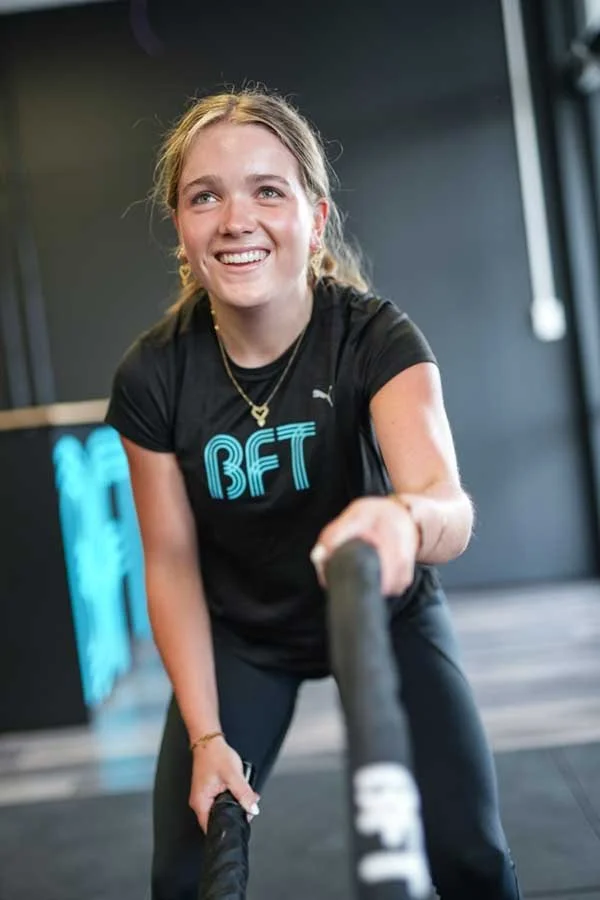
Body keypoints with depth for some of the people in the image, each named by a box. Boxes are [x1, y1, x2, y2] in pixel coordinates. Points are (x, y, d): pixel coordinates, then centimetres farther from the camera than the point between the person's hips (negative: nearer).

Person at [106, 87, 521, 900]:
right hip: (239, 636, 2)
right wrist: (206, 735, -14)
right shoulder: (152, 378, -19)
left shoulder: (377, 337, -25)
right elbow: (172, 563, -10)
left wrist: (403, 518, -65)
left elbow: (451, 507, -41)